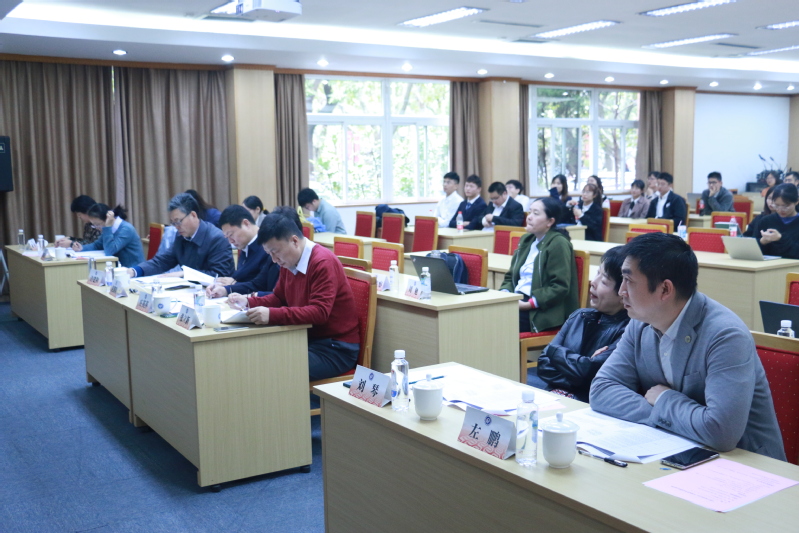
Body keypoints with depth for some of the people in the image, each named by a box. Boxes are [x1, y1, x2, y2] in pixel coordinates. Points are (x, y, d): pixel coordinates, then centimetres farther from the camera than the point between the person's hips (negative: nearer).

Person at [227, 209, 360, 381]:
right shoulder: (289, 262, 6)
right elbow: (279, 298, 20)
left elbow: (319, 312, -27)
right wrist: (249, 302, 1)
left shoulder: (323, 263, -19)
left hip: (336, 349, -8)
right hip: (308, 340, 8)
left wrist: (272, 315, -35)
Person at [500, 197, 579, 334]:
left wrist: (528, 304, -19)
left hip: (543, 312, -7)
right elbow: (510, 276, 19)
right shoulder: (526, 240, 16)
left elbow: (560, 287, -15)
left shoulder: (558, 244, -8)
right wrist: (504, 294, -2)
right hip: (516, 301, 7)